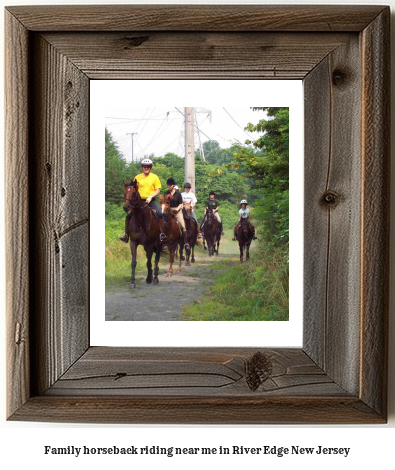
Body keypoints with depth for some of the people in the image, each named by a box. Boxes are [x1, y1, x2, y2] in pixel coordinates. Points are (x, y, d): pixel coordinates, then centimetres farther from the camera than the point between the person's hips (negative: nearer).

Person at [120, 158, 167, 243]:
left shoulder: (154, 177, 3)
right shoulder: (137, 177, 8)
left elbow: (158, 190, 0)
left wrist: (150, 197, -15)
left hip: (151, 200, -2)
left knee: (160, 214, -26)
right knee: (128, 215, -12)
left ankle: (162, 233, -13)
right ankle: (126, 235, 2)